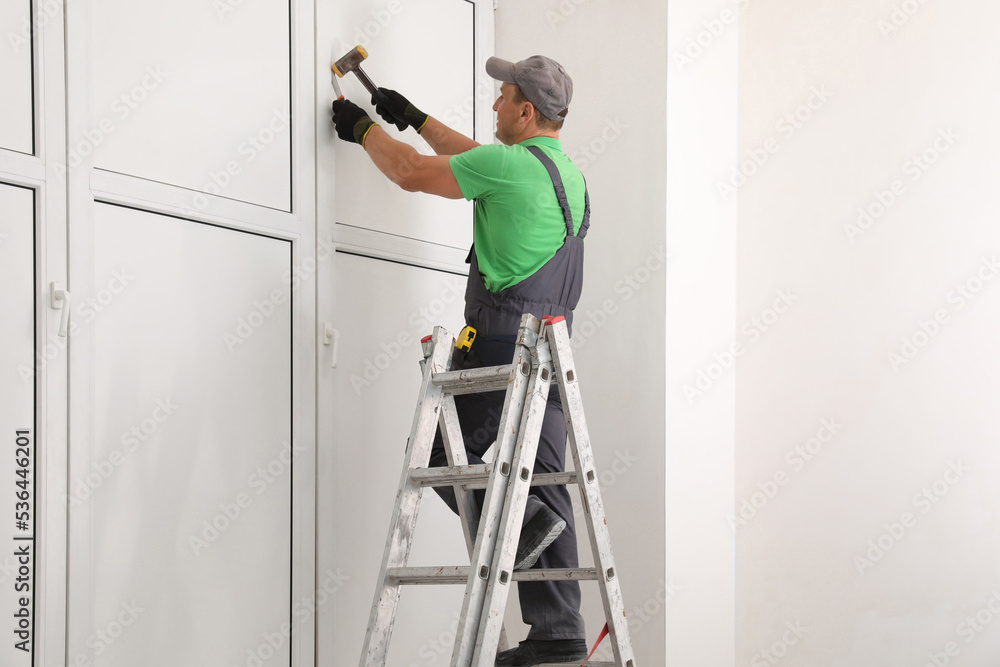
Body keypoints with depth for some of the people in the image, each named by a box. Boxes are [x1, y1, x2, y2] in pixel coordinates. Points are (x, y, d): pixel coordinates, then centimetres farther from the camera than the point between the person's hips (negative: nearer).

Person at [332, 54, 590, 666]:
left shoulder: (511, 165, -11)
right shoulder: (566, 170, 17)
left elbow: (411, 172, -1)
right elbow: (474, 159, 33)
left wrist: (362, 128, 15)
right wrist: (414, 118, 38)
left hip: (503, 343, -8)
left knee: (441, 450, 5)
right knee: (544, 477, 5)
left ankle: (520, 520, -16)